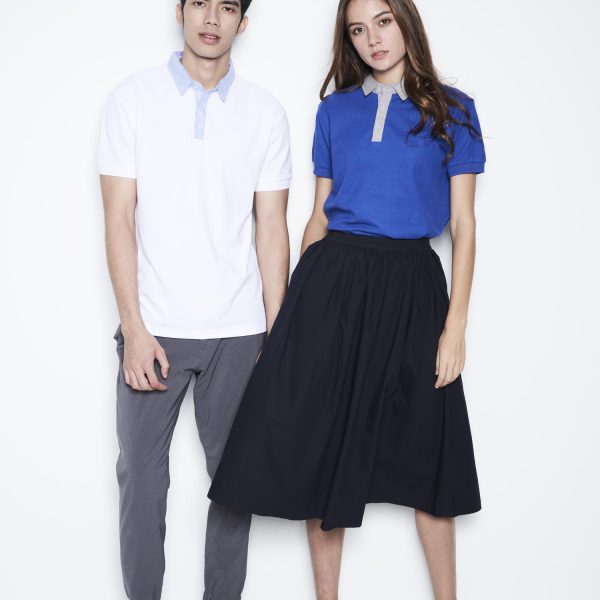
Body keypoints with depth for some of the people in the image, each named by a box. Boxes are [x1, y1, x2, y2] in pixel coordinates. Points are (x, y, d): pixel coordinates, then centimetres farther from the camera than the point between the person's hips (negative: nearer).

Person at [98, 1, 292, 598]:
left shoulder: (265, 112, 6)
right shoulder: (133, 98, 1)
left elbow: (271, 228, 5)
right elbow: (119, 218, -2)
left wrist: (276, 335, 1)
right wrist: (133, 329, -9)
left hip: (237, 331, 2)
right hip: (154, 328, -1)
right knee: (142, 474, 5)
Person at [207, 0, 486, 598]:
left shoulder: (452, 110, 3)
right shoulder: (334, 110, 10)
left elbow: (463, 224, 0)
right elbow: (319, 216, 11)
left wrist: (455, 325, -6)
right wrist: (296, 306, 5)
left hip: (410, 286, -2)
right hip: (332, 280, 2)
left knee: (424, 451, 6)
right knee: (321, 440, 5)